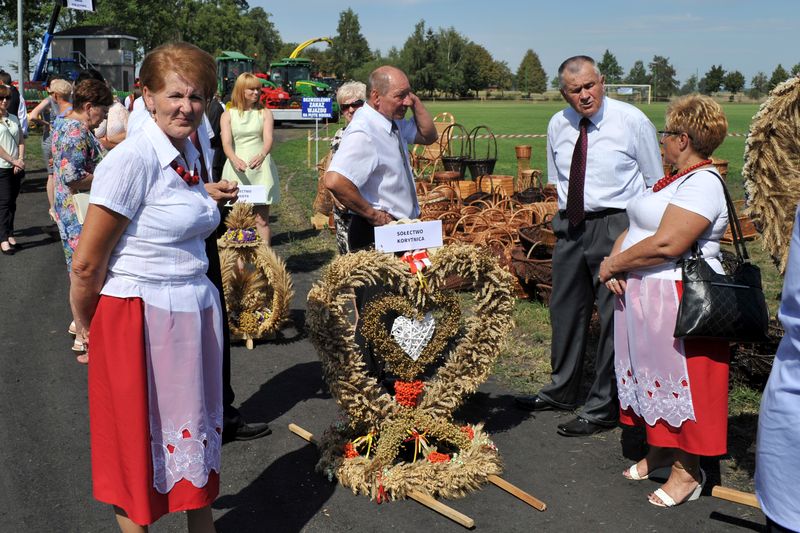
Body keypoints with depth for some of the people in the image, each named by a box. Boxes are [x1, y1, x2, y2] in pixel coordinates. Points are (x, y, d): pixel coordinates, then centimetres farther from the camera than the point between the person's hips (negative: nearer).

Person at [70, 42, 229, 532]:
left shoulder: (193, 155, 6)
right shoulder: (133, 159, -18)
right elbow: (87, 264, -14)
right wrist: (88, 329, -2)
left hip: (196, 309, 8)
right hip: (139, 316, -7)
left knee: (197, 428, 19)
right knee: (141, 439, 10)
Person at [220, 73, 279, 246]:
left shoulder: (265, 113, 6)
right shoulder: (228, 115, 5)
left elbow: (268, 140, -9)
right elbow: (226, 143, -8)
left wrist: (261, 155, -32)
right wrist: (235, 159, -31)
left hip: (261, 169, 0)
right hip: (237, 169, 0)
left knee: (261, 219, -2)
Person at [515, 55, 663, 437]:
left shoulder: (632, 121, -7)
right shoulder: (558, 125, 6)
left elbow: (655, 184, -1)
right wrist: (563, 216, 16)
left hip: (616, 226, -5)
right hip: (569, 225, 6)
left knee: (614, 316, -2)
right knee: (566, 309, 15)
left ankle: (603, 408, 12)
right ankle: (562, 391, 33)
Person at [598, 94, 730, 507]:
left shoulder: (703, 183, -16)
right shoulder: (674, 180, 16)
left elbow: (666, 244, -27)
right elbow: (634, 228, 13)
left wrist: (613, 265, -15)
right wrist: (614, 264, -5)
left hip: (678, 300, -10)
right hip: (643, 295, 10)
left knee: (681, 381, 0)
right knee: (653, 374, 17)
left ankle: (687, 470, 13)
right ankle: (659, 449, 32)